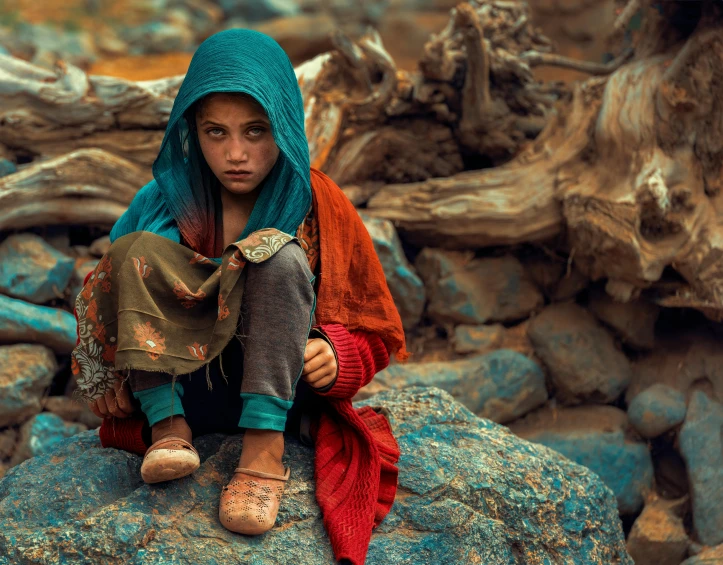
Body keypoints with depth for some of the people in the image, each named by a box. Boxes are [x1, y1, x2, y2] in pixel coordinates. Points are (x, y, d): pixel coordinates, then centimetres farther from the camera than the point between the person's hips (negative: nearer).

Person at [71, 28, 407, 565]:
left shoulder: (318, 206, -6)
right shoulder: (166, 199, -3)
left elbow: (377, 330, 0)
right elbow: (113, 290, 9)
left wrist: (336, 353, -22)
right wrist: (107, 374, -9)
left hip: (281, 387, -1)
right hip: (179, 384, 2)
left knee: (278, 255, -26)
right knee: (137, 249, -18)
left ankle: (265, 447, -35)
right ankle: (167, 427, -28)